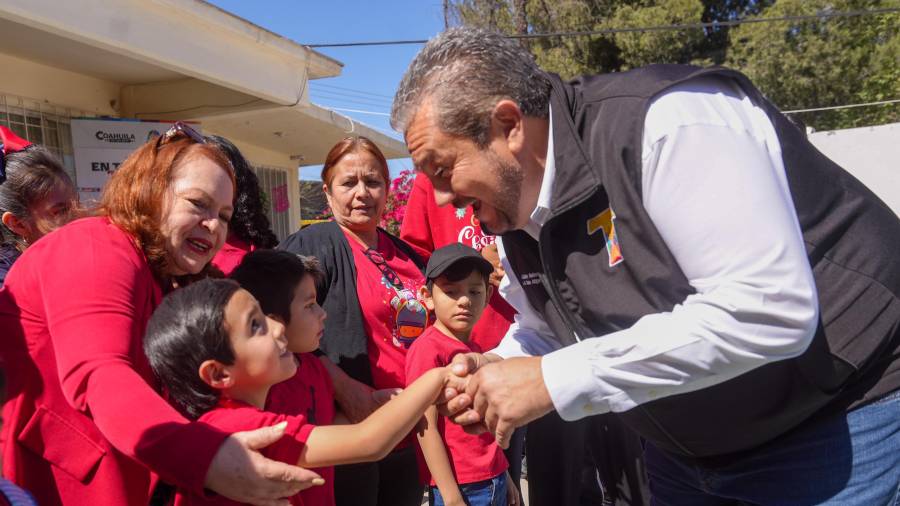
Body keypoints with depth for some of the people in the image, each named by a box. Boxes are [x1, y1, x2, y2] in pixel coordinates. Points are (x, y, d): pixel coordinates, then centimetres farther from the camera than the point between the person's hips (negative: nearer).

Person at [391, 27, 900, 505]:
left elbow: (769, 311, -34)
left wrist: (555, 380, -31)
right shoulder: (514, 206, -3)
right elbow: (542, 331, 10)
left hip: (843, 420, -7)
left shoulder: (662, 120, -28)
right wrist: (499, 371, -13)